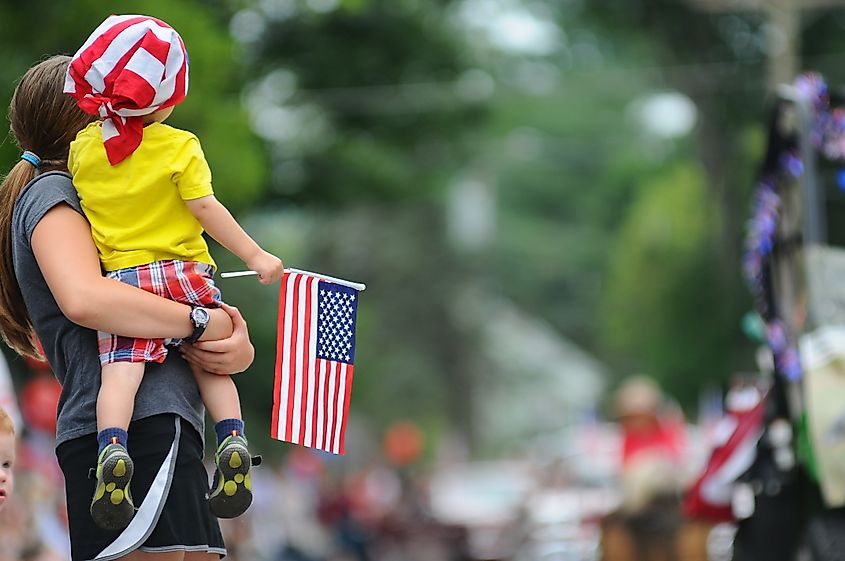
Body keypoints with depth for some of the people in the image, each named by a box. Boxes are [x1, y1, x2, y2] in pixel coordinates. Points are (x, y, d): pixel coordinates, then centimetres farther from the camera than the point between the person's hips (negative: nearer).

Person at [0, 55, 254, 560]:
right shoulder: (52, 192, 2)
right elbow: (84, 299, -18)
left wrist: (239, 349, -1)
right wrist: (202, 322, -10)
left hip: (168, 425, 10)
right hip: (138, 424, -10)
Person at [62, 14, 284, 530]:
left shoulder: (83, 146, 5)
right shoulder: (180, 147, -4)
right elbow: (205, 208, -9)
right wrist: (256, 256, -4)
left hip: (124, 277, 0)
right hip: (187, 274, 0)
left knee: (121, 367, -10)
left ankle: (113, 448, -34)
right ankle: (233, 439, -6)